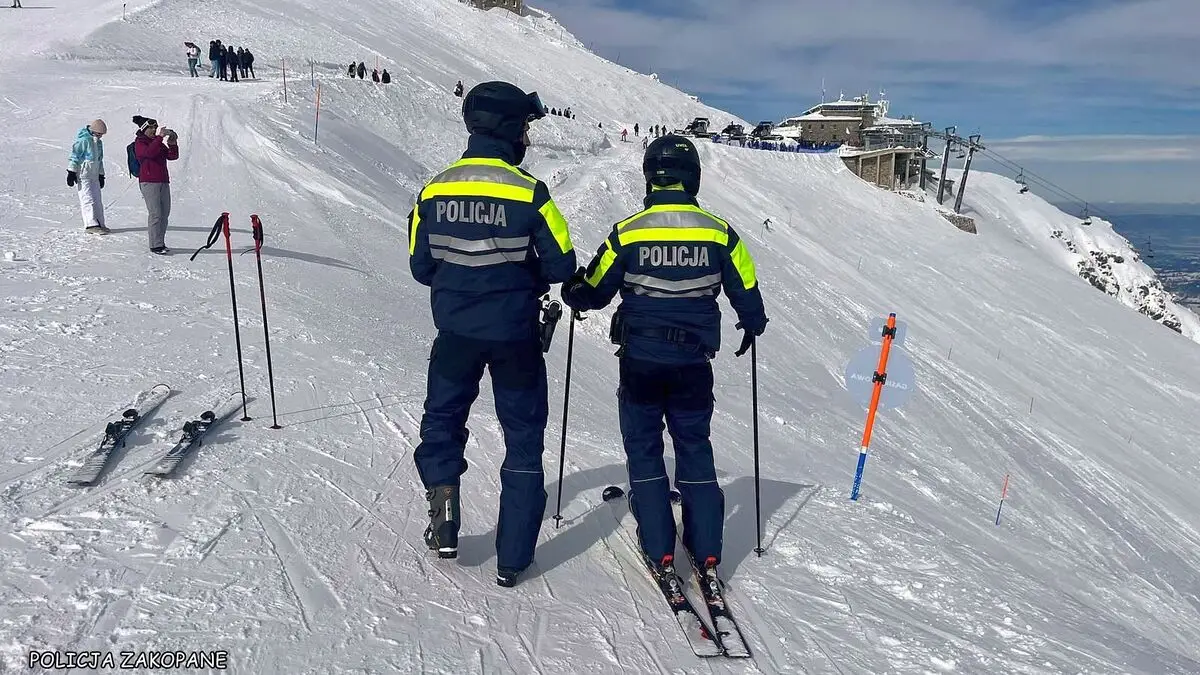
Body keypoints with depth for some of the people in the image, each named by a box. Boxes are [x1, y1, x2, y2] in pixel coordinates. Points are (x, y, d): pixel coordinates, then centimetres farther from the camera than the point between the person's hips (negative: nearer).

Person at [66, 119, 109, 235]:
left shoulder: (99, 142, 14)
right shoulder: (83, 140, -12)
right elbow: (74, 157, -12)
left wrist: (101, 175, 24)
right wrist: (71, 172, -14)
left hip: (94, 176, 8)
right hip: (83, 175, -8)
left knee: (97, 200, 7)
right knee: (88, 199, -12)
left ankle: (99, 223, 11)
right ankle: (91, 225, -14)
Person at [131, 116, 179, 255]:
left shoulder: (158, 143, 21)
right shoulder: (139, 143, 0)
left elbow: (173, 156, 11)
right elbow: (149, 152, -22)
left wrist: (173, 144, -6)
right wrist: (159, 137, -23)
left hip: (163, 181, 7)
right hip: (149, 182, -7)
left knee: (165, 213, 6)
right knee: (155, 213, -11)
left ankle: (160, 242, 13)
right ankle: (155, 245, -8)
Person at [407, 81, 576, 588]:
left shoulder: (434, 190, -2)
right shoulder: (528, 192, -13)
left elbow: (421, 266, 4)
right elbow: (561, 266, -9)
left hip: (455, 332, 3)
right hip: (515, 335, -2)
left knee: (442, 421, 25)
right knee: (523, 438, 12)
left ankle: (443, 518, 14)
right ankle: (512, 559, 17)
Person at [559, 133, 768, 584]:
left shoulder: (627, 233, -9)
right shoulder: (720, 233, -3)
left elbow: (593, 292, 0)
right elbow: (747, 293, 5)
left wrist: (571, 294, 24)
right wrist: (752, 326, 27)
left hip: (640, 360, -2)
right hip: (694, 361, 2)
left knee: (644, 450, 11)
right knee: (695, 449, 15)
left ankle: (660, 553, 12)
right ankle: (707, 552, 17)